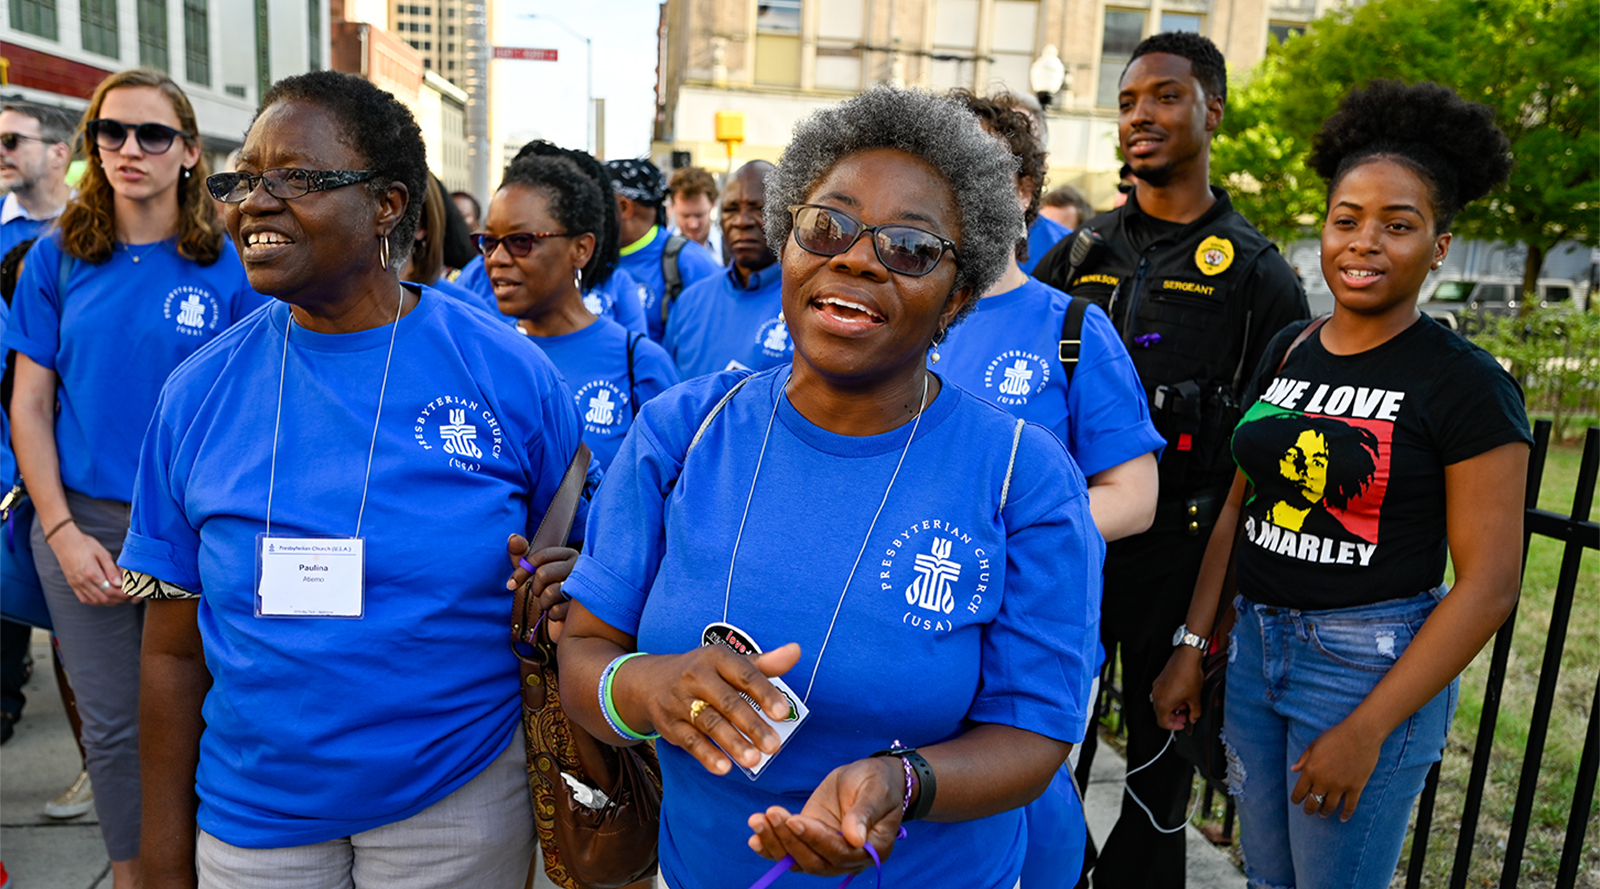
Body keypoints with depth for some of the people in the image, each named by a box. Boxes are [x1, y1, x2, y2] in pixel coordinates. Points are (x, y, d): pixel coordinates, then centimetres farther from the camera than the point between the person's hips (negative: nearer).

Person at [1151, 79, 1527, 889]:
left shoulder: (1465, 383, -11)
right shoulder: (1288, 353, 5)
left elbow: (1489, 584, -14)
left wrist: (1366, 730, -17)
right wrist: (1192, 646, 7)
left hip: (1376, 665, -5)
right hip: (1258, 641, 6)